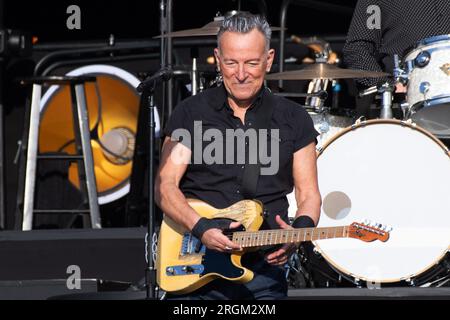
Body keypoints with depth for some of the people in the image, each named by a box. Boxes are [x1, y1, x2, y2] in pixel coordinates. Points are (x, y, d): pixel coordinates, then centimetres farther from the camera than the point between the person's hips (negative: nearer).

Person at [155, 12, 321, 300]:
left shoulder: (293, 121, 9)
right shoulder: (192, 113, 6)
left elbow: (309, 194, 9)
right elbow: (165, 186, 0)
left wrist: (301, 231, -14)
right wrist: (201, 228, -17)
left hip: (264, 270, 1)